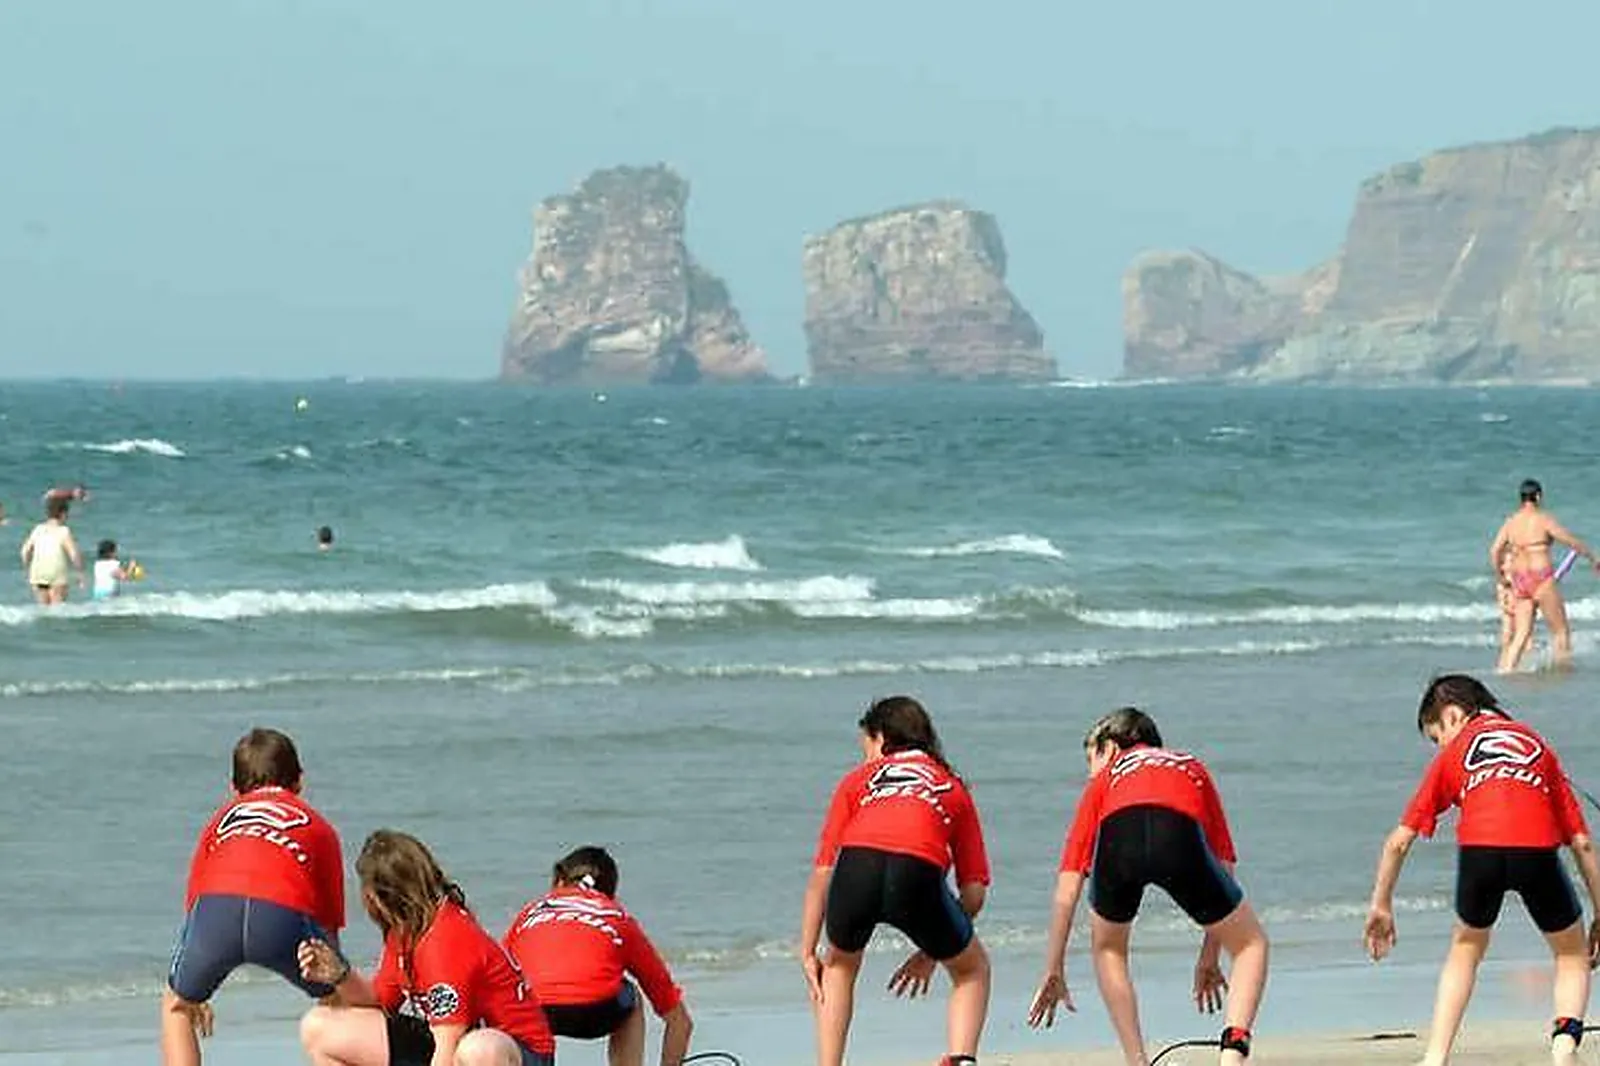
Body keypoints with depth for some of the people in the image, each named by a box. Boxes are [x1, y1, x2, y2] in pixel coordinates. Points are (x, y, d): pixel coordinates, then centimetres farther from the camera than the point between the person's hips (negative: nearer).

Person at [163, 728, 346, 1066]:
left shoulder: (223, 818, 38)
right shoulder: (317, 826, 34)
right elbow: (330, 922, 36)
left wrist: (194, 997, 54)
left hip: (216, 908, 1)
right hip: (287, 913, -1)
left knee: (177, 1007, 28)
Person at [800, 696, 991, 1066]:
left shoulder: (858, 779, 31)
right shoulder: (953, 787, 33)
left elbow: (822, 873, 23)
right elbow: (975, 892, 26)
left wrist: (808, 952, 27)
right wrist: (933, 952, 37)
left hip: (856, 866, 1)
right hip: (918, 872, -1)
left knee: (839, 966, 33)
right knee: (972, 969, 26)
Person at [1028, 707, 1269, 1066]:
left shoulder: (1105, 779, 39)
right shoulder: (1192, 769, 43)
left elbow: (1067, 890, 35)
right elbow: (1223, 865, 39)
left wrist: (1054, 971, 42)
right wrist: (1210, 957, 46)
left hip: (1117, 833, 1)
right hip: (1181, 832, 0)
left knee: (1108, 949, 31)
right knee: (1250, 945, 21)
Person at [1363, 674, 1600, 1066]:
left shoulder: (1453, 753, 29)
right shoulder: (1537, 744, 32)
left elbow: (1399, 841, 27)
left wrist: (1381, 907, 39)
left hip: (1478, 848, 0)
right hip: (1537, 850, 0)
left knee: (1466, 948, 28)